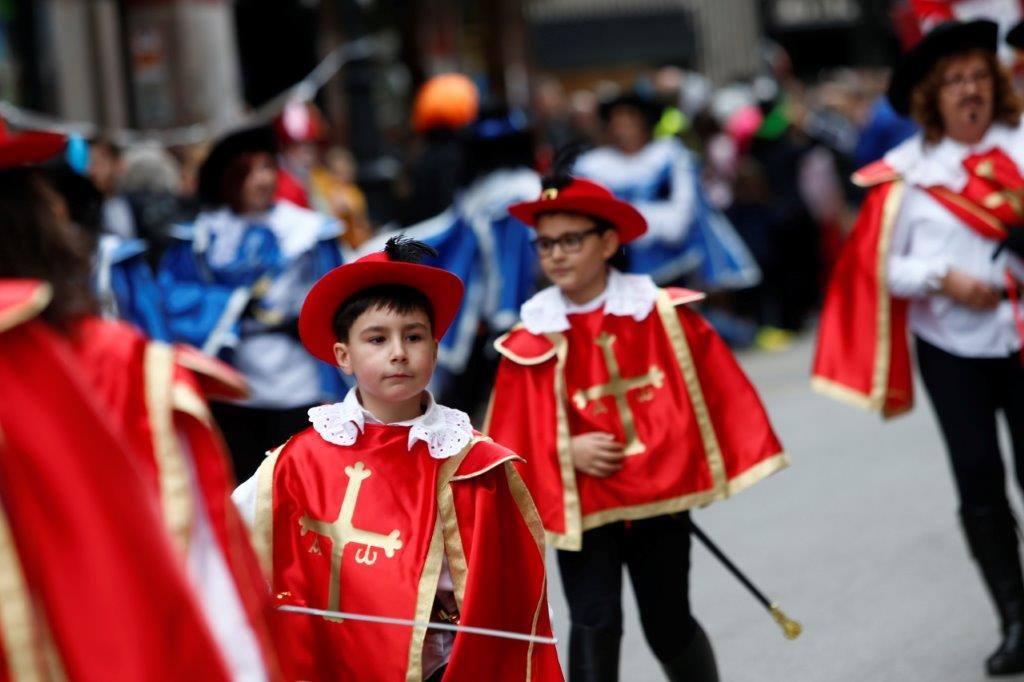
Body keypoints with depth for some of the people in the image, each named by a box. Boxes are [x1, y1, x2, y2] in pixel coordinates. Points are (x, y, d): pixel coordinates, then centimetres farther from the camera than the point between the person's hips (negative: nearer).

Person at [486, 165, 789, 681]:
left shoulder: (663, 313, -6)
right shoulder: (531, 341, -8)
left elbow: (717, 387, 3)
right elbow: (514, 437, -4)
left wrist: (731, 459, 3)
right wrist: (565, 450, -18)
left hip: (660, 494, 1)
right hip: (582, 507, -1)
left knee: (669, 627, 12)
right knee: (595, 625, -12)